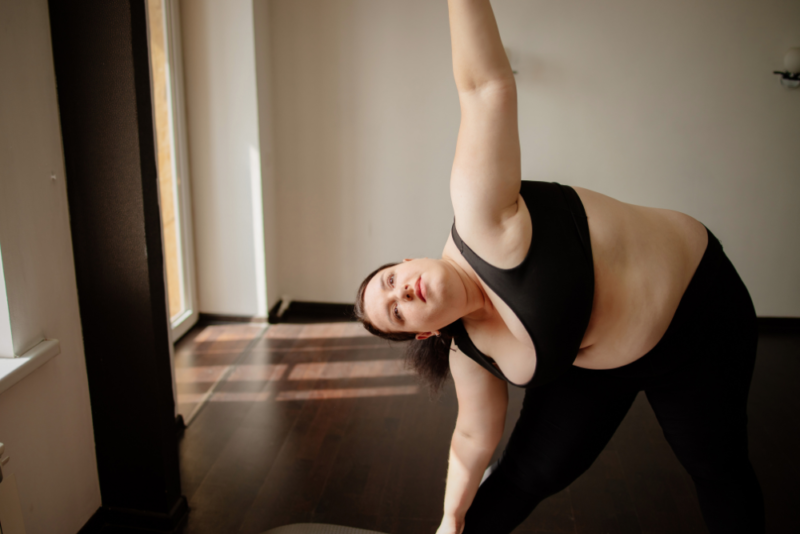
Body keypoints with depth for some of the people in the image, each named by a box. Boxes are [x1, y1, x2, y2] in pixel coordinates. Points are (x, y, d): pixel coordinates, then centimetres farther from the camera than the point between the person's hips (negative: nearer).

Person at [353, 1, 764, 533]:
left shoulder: (479, 221, -31)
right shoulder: (466, 351, -13)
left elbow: (487, 87, -37)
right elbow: (474, 437, 1)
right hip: (595, 369, 4)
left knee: (720, 473, 12)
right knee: (523, 478, 1)